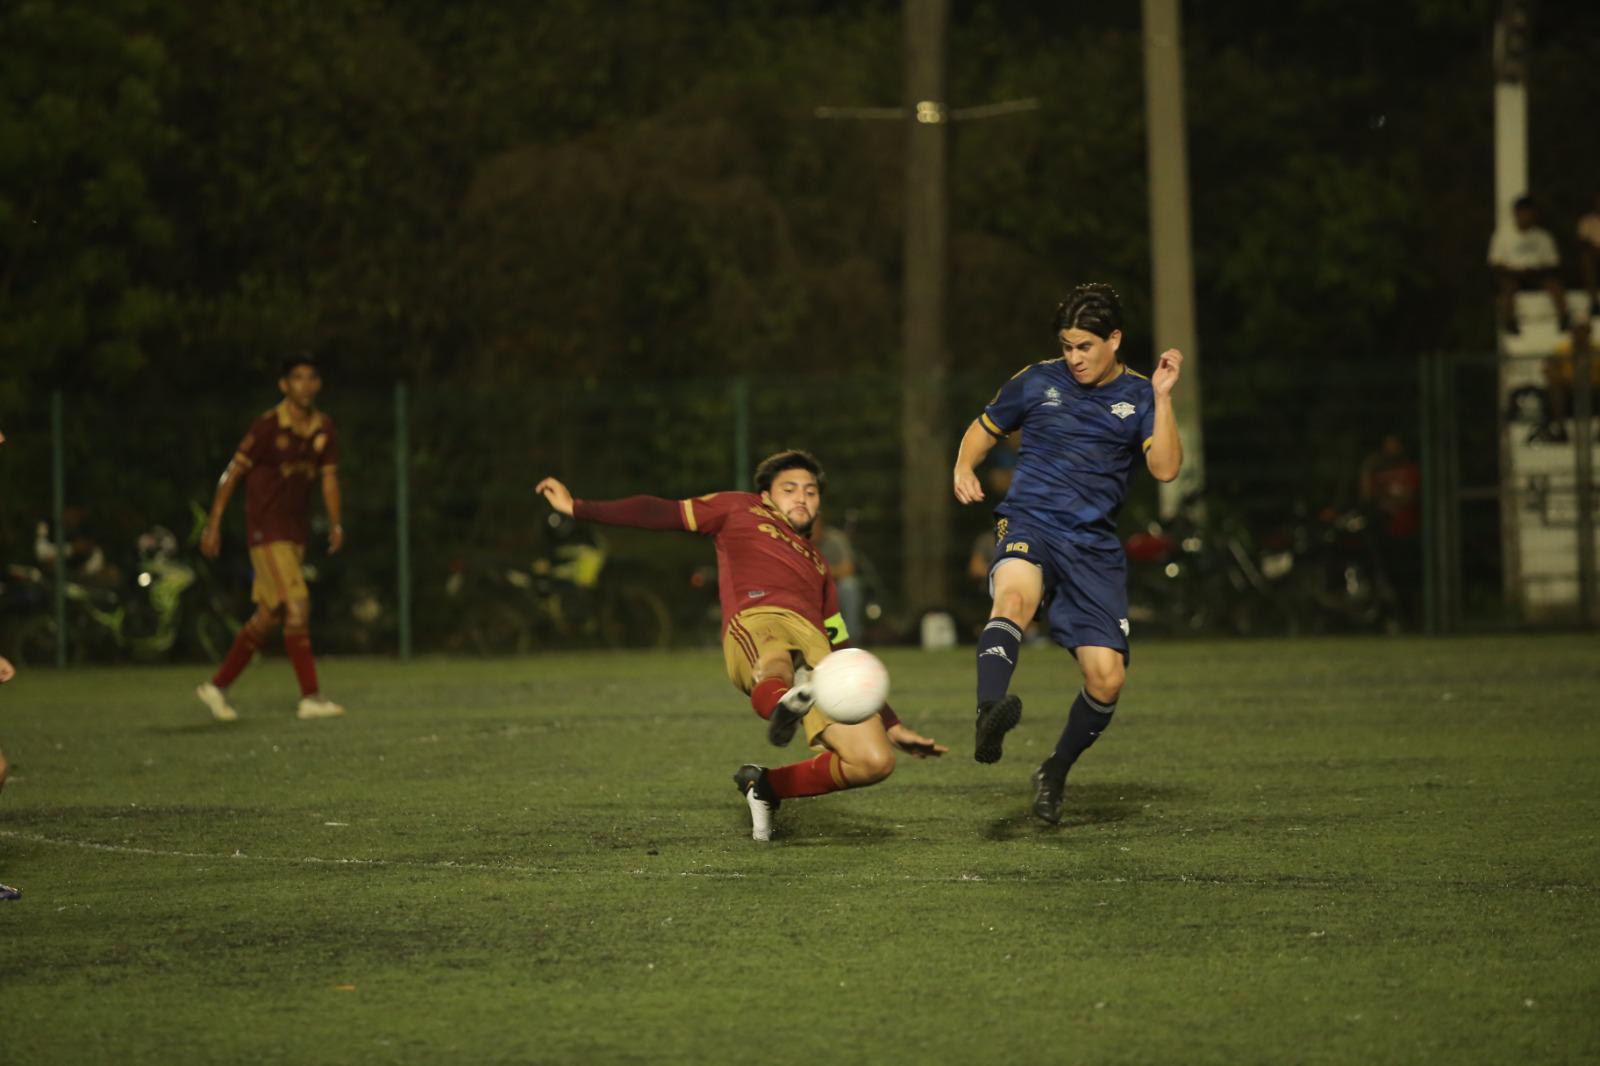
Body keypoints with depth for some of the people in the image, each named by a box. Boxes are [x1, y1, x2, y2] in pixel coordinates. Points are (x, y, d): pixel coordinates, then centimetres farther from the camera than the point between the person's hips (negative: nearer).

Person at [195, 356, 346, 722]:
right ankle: (310, 697, -15)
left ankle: (218, 686, 20)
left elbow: (329, 477, 15)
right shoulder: (268, 427, -12)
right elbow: (233, 473, -7)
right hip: (265, 527, -7)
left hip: (294, 533, 7)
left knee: (269, 616, 9)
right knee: (297, 605, -16)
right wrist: (213, 524, -9)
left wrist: (335, 523, 4)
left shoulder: (324, 429, 6)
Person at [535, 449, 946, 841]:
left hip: (816, 650, 5)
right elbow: (663, 513, 28)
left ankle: (766, 786, 5)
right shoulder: (742, 509, 33)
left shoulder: (817, 564, 42)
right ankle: (781, 703, -78)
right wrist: (576, 507, 23)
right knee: (775, 661, -43)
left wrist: (892, 725, 34)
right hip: (757, 621, -5)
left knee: (875, 762, -13)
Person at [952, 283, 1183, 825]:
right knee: (1015, 595, -39)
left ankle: (1054, 773, 20)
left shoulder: (1138, 396, 6)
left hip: (1094, 546, 2)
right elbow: (984, 429, 21)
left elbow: (1165, 468, -8)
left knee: (1107, 677, -8)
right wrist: (963, 470, 1)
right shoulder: (1038, 382, 7)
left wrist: (1162, 397, -14)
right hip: (1029, 524, -2)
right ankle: (990, 711, -63)